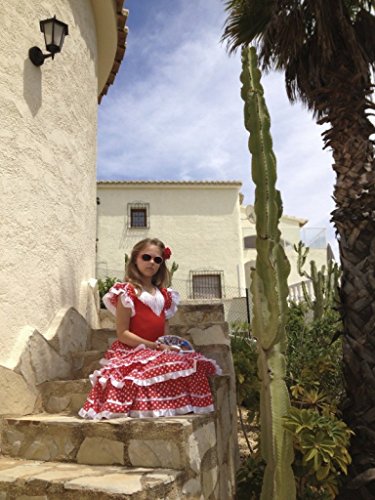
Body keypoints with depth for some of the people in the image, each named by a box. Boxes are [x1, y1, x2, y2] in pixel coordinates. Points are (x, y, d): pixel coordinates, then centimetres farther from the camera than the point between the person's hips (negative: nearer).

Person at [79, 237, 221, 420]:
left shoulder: (164, 294, 16)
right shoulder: (127, 291, -4)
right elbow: (122, 333, -10)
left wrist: (169, 346, -1)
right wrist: (154, 346, -15)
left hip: (161, 352, 7)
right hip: (132, 353, -7)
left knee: (195, 365, -16)